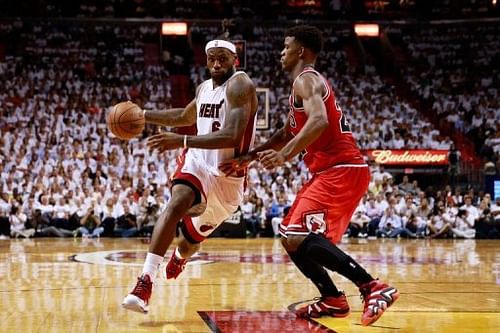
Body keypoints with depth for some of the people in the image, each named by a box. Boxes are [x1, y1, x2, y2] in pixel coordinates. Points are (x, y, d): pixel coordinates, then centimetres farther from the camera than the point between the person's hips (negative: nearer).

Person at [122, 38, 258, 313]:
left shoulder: (240, 85, -17)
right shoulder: (204, 88, 7)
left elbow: (232, 137, -31)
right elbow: (184, 117, 29)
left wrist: (181, 141, -37)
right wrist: (143, 115, 22)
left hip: (227, 176, -4)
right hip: (197, 162, 4)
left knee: (190, 242, 14)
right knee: (177, 204, -31)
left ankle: (178, 257, 55)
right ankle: (145, 282, -38)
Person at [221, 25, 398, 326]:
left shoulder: (306, 79, -8)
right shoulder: (309, 82, 25)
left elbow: (319, 121, -28)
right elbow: (288, 134, 32)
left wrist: (284, 155, -35)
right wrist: (248, 158, 29)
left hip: (341, 170, -10)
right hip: (332, 171, 10)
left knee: (301, 238, -21)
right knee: (291, 236, 14)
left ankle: (374, 288, -25)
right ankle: (333, 299, 14)